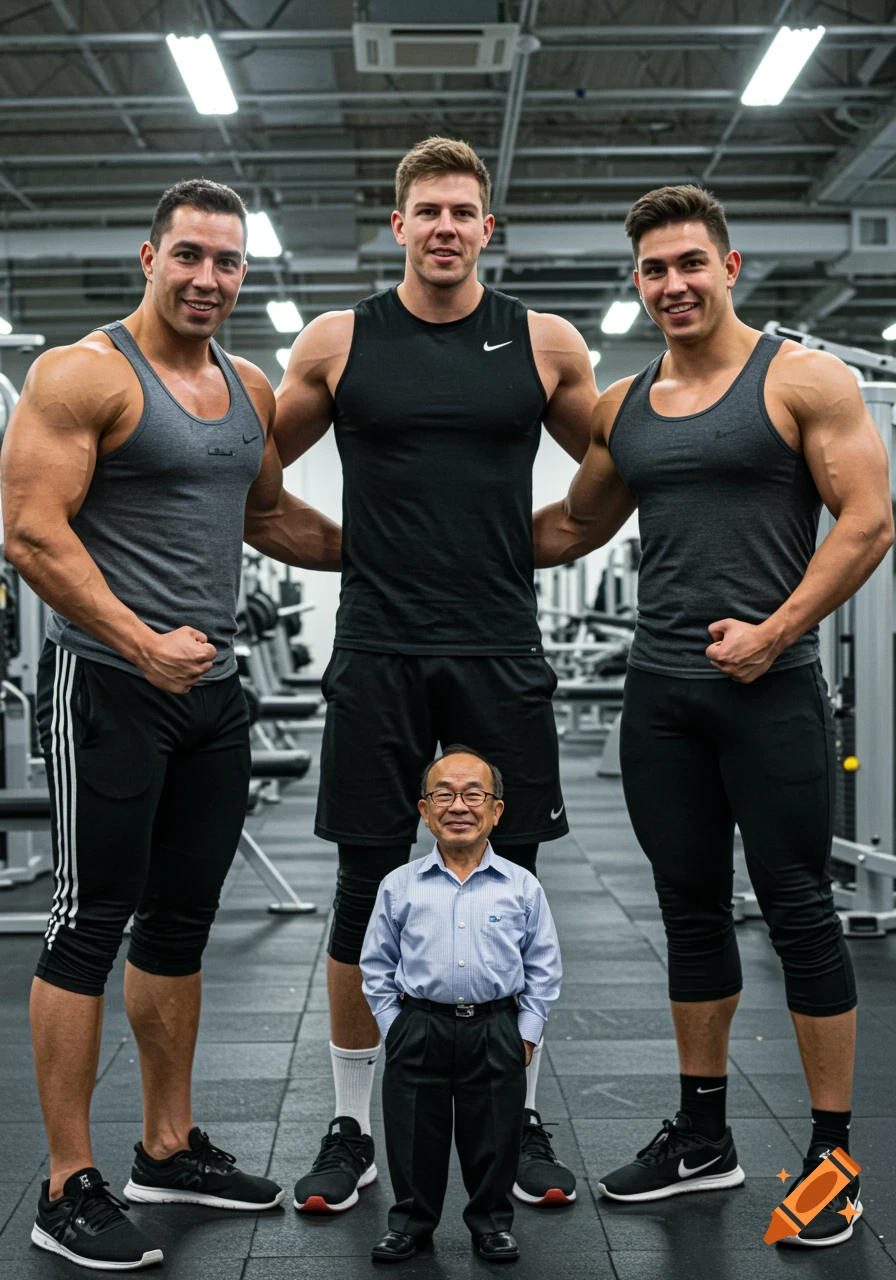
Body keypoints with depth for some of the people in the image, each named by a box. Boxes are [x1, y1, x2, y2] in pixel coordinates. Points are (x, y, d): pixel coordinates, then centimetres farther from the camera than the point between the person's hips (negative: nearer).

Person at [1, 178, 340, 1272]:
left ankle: (169, 1150, 27)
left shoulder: (251, 390, 14)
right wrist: (142, 643, -23)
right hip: (108, 682, -7)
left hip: (211, 688, 7)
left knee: (181, 922, 13)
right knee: (91, 923, -3)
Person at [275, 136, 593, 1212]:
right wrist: (354, 552, 8)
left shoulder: (545, 344, 5)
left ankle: (521, 1124, 20)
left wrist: (523, 551, 12)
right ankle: (350, 1130, 18)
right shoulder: (339, 343, 4)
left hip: (502, 655, 1)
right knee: (365, 887, 4)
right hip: (378, 656, 0)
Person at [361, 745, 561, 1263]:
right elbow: (377, 965, 7)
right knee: (416, 1137, 9)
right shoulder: (400, 886, 0)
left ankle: (492, 1221, 28)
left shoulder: (522, 887, 0)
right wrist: (394, 1026, 1)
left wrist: (526, 1032, 0)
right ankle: (412, 1219, 27)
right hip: (419, 1032, 0)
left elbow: (544, 969, 5)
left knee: (493, 1138, 10)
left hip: (496, 1033, 0)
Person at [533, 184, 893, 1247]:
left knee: (798, 911, 0)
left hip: (769, 687, -5)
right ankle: (701, 1137, 25)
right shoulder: (621, 407, 13)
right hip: (660, 692, 5)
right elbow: (572, 529, 24)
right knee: (692, 912, 12)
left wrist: (773, 633, -14)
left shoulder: (802, 380, -2)